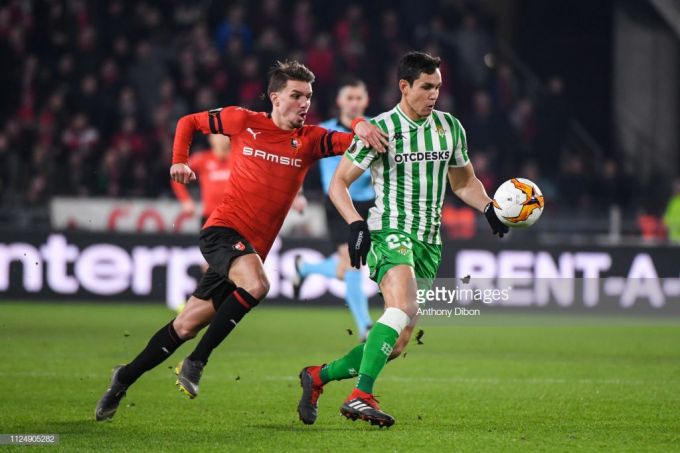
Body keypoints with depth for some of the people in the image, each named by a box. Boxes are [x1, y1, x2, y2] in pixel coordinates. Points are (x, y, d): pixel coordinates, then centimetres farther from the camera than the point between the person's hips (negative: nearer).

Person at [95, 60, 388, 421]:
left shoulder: (310, 140, 4)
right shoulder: (243, 122, 1)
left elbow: (351, 141, -9)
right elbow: (189, 122, 15)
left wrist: (360, 127, -30)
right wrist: (179, 160, 3)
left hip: (253, 247, 4)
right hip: (223, 229, -4)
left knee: (185, 327, 6)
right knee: (256, 284, -33)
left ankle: (124, 378, 24)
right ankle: (195, 363, -20)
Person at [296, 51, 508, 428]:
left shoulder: (450, 127, 11)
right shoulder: (380, 129, -5)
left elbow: (464, 181, 24)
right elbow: (338, 183, -1)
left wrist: (488, 208, 5)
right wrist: (355, 224, -17)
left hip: (429, 242, 6)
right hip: (390, 231, -6)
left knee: (397, 343, 2)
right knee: (403, 307, -33)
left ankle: (318, 376, 19)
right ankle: (361, 397, -34)